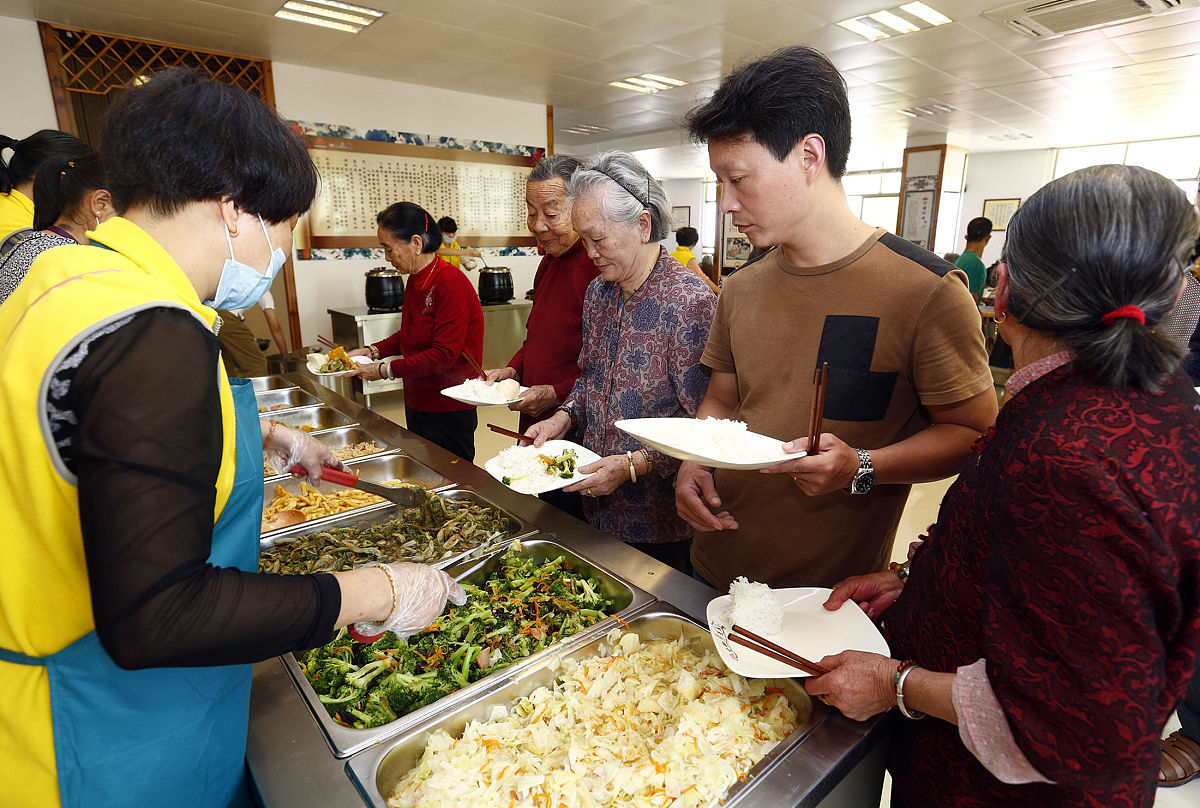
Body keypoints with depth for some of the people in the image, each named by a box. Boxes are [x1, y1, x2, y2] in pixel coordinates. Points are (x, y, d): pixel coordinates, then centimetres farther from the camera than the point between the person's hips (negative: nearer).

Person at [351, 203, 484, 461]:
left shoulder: (452, 284, -20)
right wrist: (373, 351, 8)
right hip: (418, 403, 9)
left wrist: (387, 370, -18)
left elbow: (445, 354, -23)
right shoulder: (415, 281, 8)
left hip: (449, 411, -9)